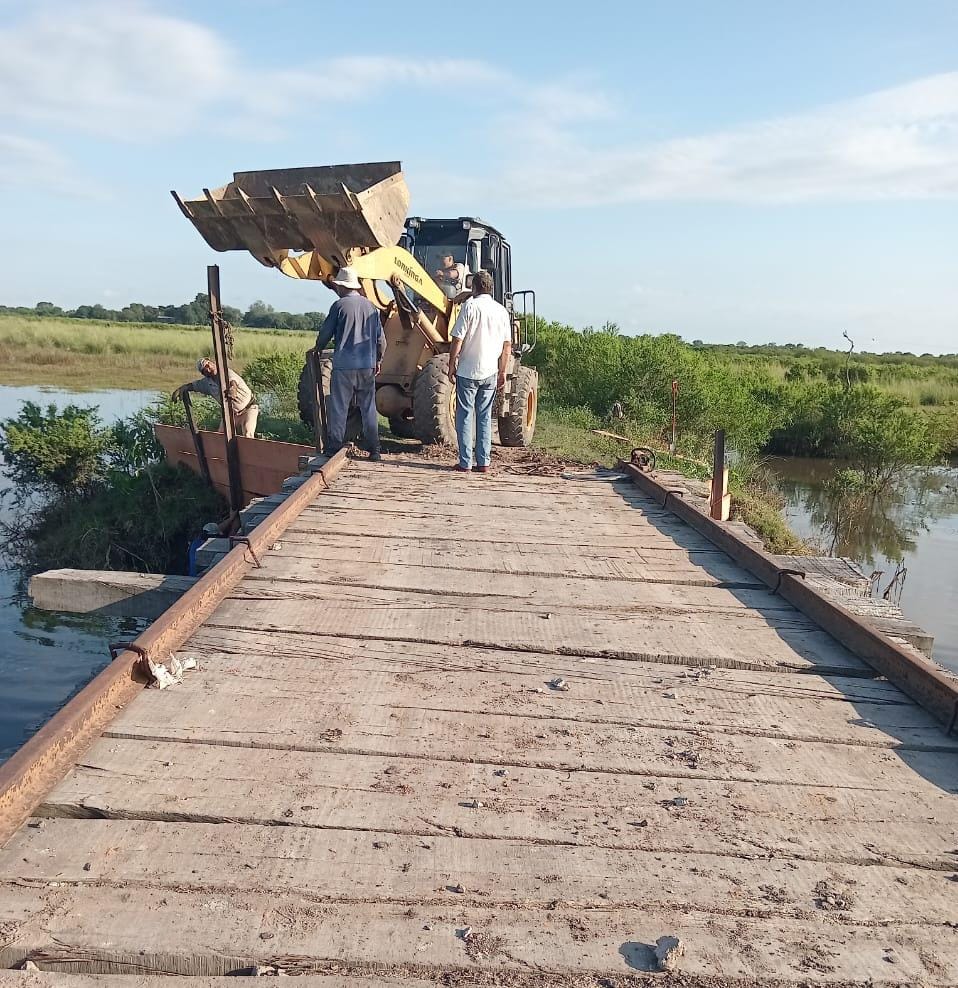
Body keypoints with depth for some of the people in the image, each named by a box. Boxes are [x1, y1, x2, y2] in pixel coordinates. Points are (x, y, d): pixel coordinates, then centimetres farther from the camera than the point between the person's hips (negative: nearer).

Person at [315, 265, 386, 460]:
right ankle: (374, 450, 11)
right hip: (367, 366, 4)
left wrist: (318, 349, 19)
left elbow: (325, 333, -1)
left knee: (338, 408, 3)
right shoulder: (371, 306, 8)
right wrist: (378, 360, 24)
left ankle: (335, 449, 4)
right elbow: (381, 339, 11)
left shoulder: (339, 305, -6)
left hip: (344, 365, -4)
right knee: (369, 409, 10)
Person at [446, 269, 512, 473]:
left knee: (465, 416, 3)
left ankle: (465, 462, 2)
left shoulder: (470, 305, -8)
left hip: (467, 372, -4)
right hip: (490, 373, 4)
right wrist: (502, 371, 17)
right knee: (485, 417, 11)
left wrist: (452, 365, 0)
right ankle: (483, 462, 10)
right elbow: (507, 345, 10)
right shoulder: (501, 311, 7)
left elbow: (457, 340, -11)